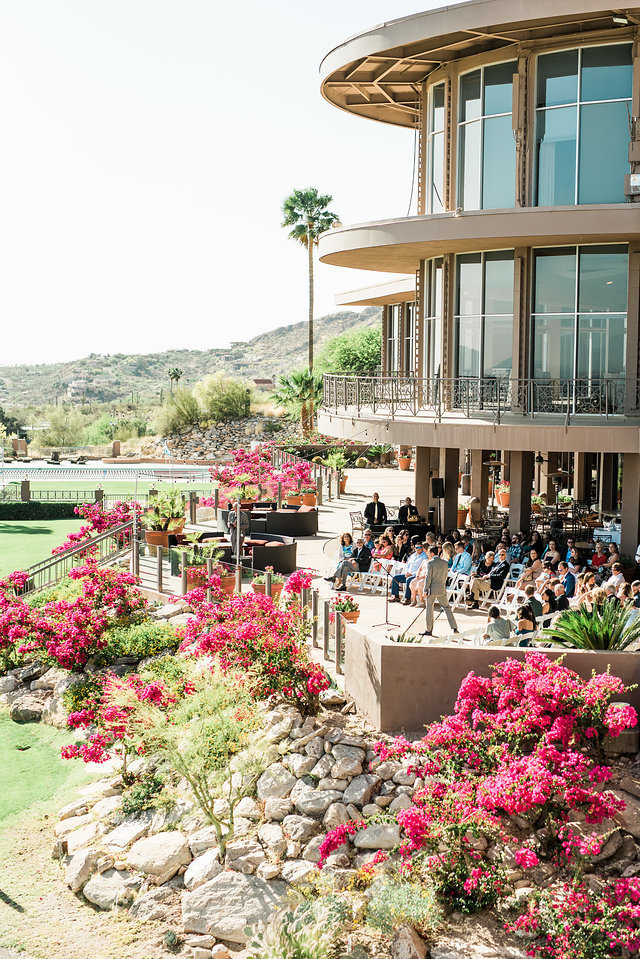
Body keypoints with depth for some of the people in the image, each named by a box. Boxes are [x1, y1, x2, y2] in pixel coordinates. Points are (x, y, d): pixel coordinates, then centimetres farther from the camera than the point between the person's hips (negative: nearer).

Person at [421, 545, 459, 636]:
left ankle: (429, 630, 8)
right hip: (442, 589, 4)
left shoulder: (430, 563, -11)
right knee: (447, 608, 12)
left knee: (429, 609, 5)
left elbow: (428, 577, -13)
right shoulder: (445, 563, 4)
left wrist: (425, 590, -9)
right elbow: (445, 577, 10)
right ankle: (454, 628, 7)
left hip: (432, 589, -4)